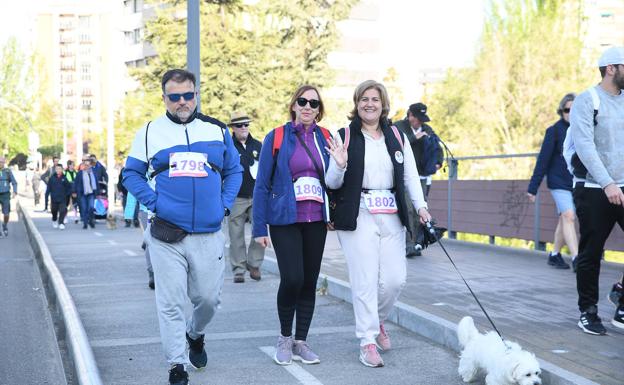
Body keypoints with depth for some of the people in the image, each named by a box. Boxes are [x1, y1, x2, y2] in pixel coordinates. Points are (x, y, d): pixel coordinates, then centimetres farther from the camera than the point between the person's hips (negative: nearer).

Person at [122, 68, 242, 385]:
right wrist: (153, 202, -4)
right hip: (166, 234, -1)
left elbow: (234, 170, 16)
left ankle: (195, 335, 40)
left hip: (208, 234, 2)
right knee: (171, 302, -1)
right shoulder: (150, 132, 5)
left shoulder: (217, 130, 9)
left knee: (208, 297, 9)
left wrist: (224, 205, 3)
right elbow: (131, 174, 10)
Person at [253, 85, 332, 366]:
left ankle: (301, 342, 19)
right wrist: (259, 227, -6)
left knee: (309, 282, 6)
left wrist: (333, 216, -1)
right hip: (285, 220, -3)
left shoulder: (326, 138, 8)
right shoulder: (277, 138, -2)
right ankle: (285, 337, 11)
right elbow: (262, 184, -2)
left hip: (316, 221, 4)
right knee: (292, 279, -12)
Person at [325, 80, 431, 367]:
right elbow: (333, 183, 2)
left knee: (395, 279, 1)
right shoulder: (344, 136, 2)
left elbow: (411, 175, 10)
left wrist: (421, 206, -4)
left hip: (391, 217, 3)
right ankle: (367, 342, 6)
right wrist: (340, 166, -20)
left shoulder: (397, 137, 12)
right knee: (365, 281, -4)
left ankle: (377, 320, 30)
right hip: (358, 217, -3)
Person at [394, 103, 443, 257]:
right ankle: (408, 246, -15)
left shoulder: (427, 129, 17)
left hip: (422, 176, 5)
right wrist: (414, 137, -15)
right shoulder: (398, 127, 1)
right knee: (407, 210, -14)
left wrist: (438, 162, 4)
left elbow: (438, 148, 23)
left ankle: (417, 244, 8)